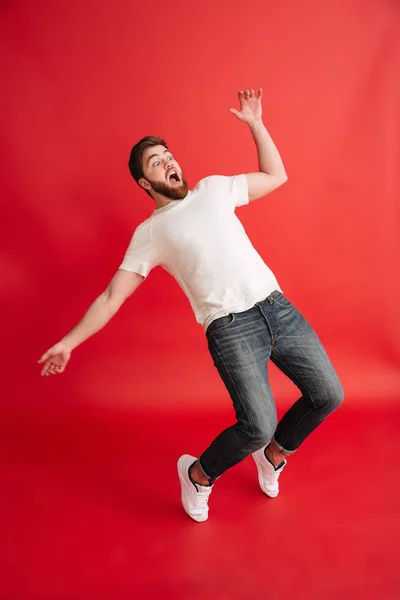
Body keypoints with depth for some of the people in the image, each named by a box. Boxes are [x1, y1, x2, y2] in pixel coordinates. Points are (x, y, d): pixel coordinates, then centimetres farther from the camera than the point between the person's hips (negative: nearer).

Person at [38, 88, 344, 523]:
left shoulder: (214, 188, 17)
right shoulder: (149, 233, 6)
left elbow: (276, 176, 26)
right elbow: (112, 297, 6)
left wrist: (255, 124, 20)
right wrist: (70, 340, 1)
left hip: (276, 305, 5)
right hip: (230, 327, -5)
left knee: (328, 394, 2)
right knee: (258, 426, -18)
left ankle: (273, 455, 29)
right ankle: (198, 474, 13)